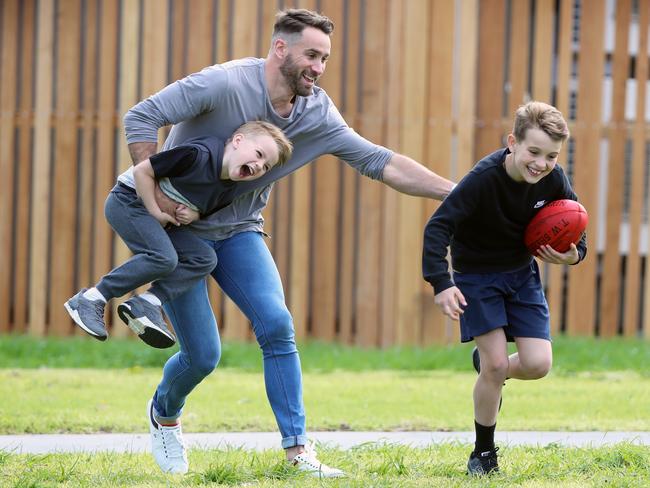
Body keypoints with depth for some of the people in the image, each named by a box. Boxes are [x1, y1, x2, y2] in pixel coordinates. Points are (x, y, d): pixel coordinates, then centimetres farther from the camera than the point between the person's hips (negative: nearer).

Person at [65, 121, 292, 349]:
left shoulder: (226, 192, -2)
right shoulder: (199, 154, -27)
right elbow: (142, 171, -21)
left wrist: (194, 215, -7)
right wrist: (155, 212, -20)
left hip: (161, 219, 8)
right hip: (128, 200, -8)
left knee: (204, 259, -9)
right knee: (164, 257, -27)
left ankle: (146, 305, -16)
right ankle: (90, 300, -19)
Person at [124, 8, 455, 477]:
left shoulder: (318, 114, -7)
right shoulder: (224, 84, -24)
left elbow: (380, 162, -7)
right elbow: (140, 119, -22)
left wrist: (454, 191, -15)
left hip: (239, 231, 5)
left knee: (277, 325, -16)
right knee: (203, 354, -6)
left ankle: (297, 448, -10)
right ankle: (164, 414, 29)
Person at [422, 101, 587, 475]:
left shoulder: (554, 180, -14)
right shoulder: (484, 178, -28)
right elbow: (438, 227, -29)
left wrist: (574, 255, -16)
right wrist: (441, 283, -38)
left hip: (522, 274, 4)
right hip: (477, 275, -4)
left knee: (538, 364, -8)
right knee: (496, 364, -12)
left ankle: (489, 369, 28)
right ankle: (484, 453, 8)